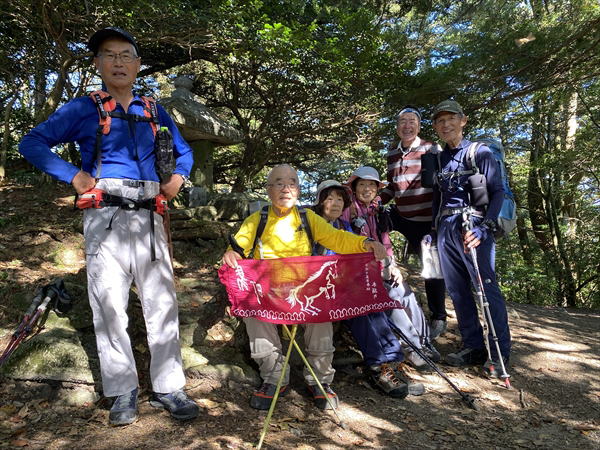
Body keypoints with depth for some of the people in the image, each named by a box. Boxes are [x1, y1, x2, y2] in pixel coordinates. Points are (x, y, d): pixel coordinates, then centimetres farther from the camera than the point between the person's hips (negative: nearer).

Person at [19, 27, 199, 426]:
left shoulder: (155, 112, 17)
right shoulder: (84, 109, 9)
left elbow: (184, 151, 29)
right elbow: (32, 143, 6)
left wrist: (179, 176, 10)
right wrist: (74, 176, -6)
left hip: (149, 217, 3)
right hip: (106, 217, -2)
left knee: (163, 303, 1)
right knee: (110, 305, -1)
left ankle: (168, 388, 11)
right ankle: (123, 393, 13)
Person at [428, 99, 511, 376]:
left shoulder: (479, 152, 2)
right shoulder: (438, 159, 17)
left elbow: (497, 192, -4)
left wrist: (485, 227, -18)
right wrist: (432, 231, 15)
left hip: (472, 225, -5)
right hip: (445, 228, 6)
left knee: (486, 287, -9)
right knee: (457, 290, 5)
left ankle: (500, 351, 2)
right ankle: (474, 348, 14)